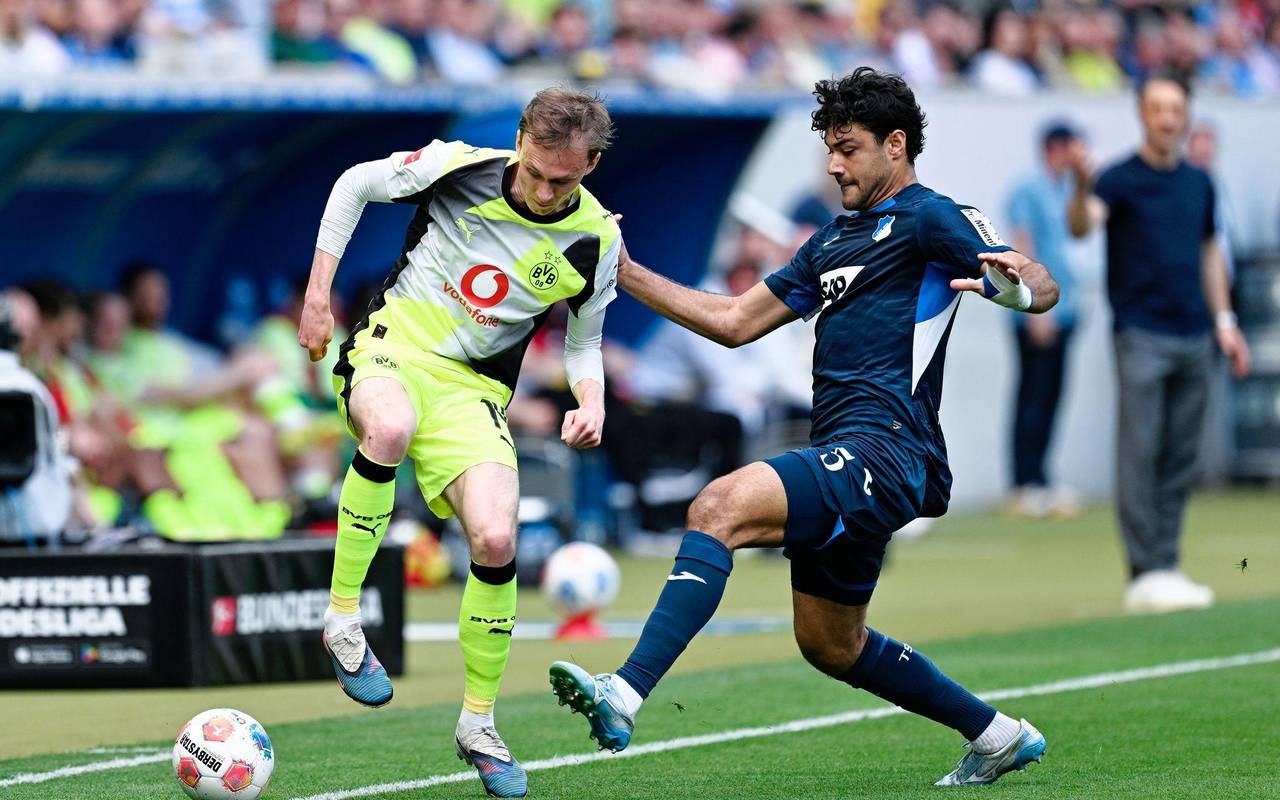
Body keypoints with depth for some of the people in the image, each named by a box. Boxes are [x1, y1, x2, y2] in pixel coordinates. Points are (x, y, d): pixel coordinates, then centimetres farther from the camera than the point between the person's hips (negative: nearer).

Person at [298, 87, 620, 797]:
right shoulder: (460, 168, -11)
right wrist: (317, 295, 3)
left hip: (472, 390, 2)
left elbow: (583, 342, 13)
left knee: (496, 542, -19)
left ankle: (478, 723, 3)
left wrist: (592, 402, -8)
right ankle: (342, 618, -25)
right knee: (390, 428, -40)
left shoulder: (594, 244, -4)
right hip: (391, 347, -2)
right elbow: (355, 184, 6)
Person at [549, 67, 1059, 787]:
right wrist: (627, 274, 21)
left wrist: (1020, 285, -35)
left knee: (720, 508, -28)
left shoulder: (930, 219, -1)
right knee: (831, 645, 19)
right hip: (843, 459, 10)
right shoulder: (834, 240, 25)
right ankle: (997, 735, 33)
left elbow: (1044, 289, -11)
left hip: (882, 453, -10)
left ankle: (624, 696, -39)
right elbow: (735, 321, 26)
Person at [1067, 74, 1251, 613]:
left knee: (1181, 459, 6)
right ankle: (1145, 575, -9)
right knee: (1140, 453, -9)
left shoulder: (1199, 184, 13)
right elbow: (1082, 225, -22)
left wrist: (1223, 320, 18)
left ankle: (1167, 569, 11)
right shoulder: (1121, 179, -4)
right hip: (1141, 336, -6)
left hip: (1194, 337, 6)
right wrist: (1081, 187, -42)